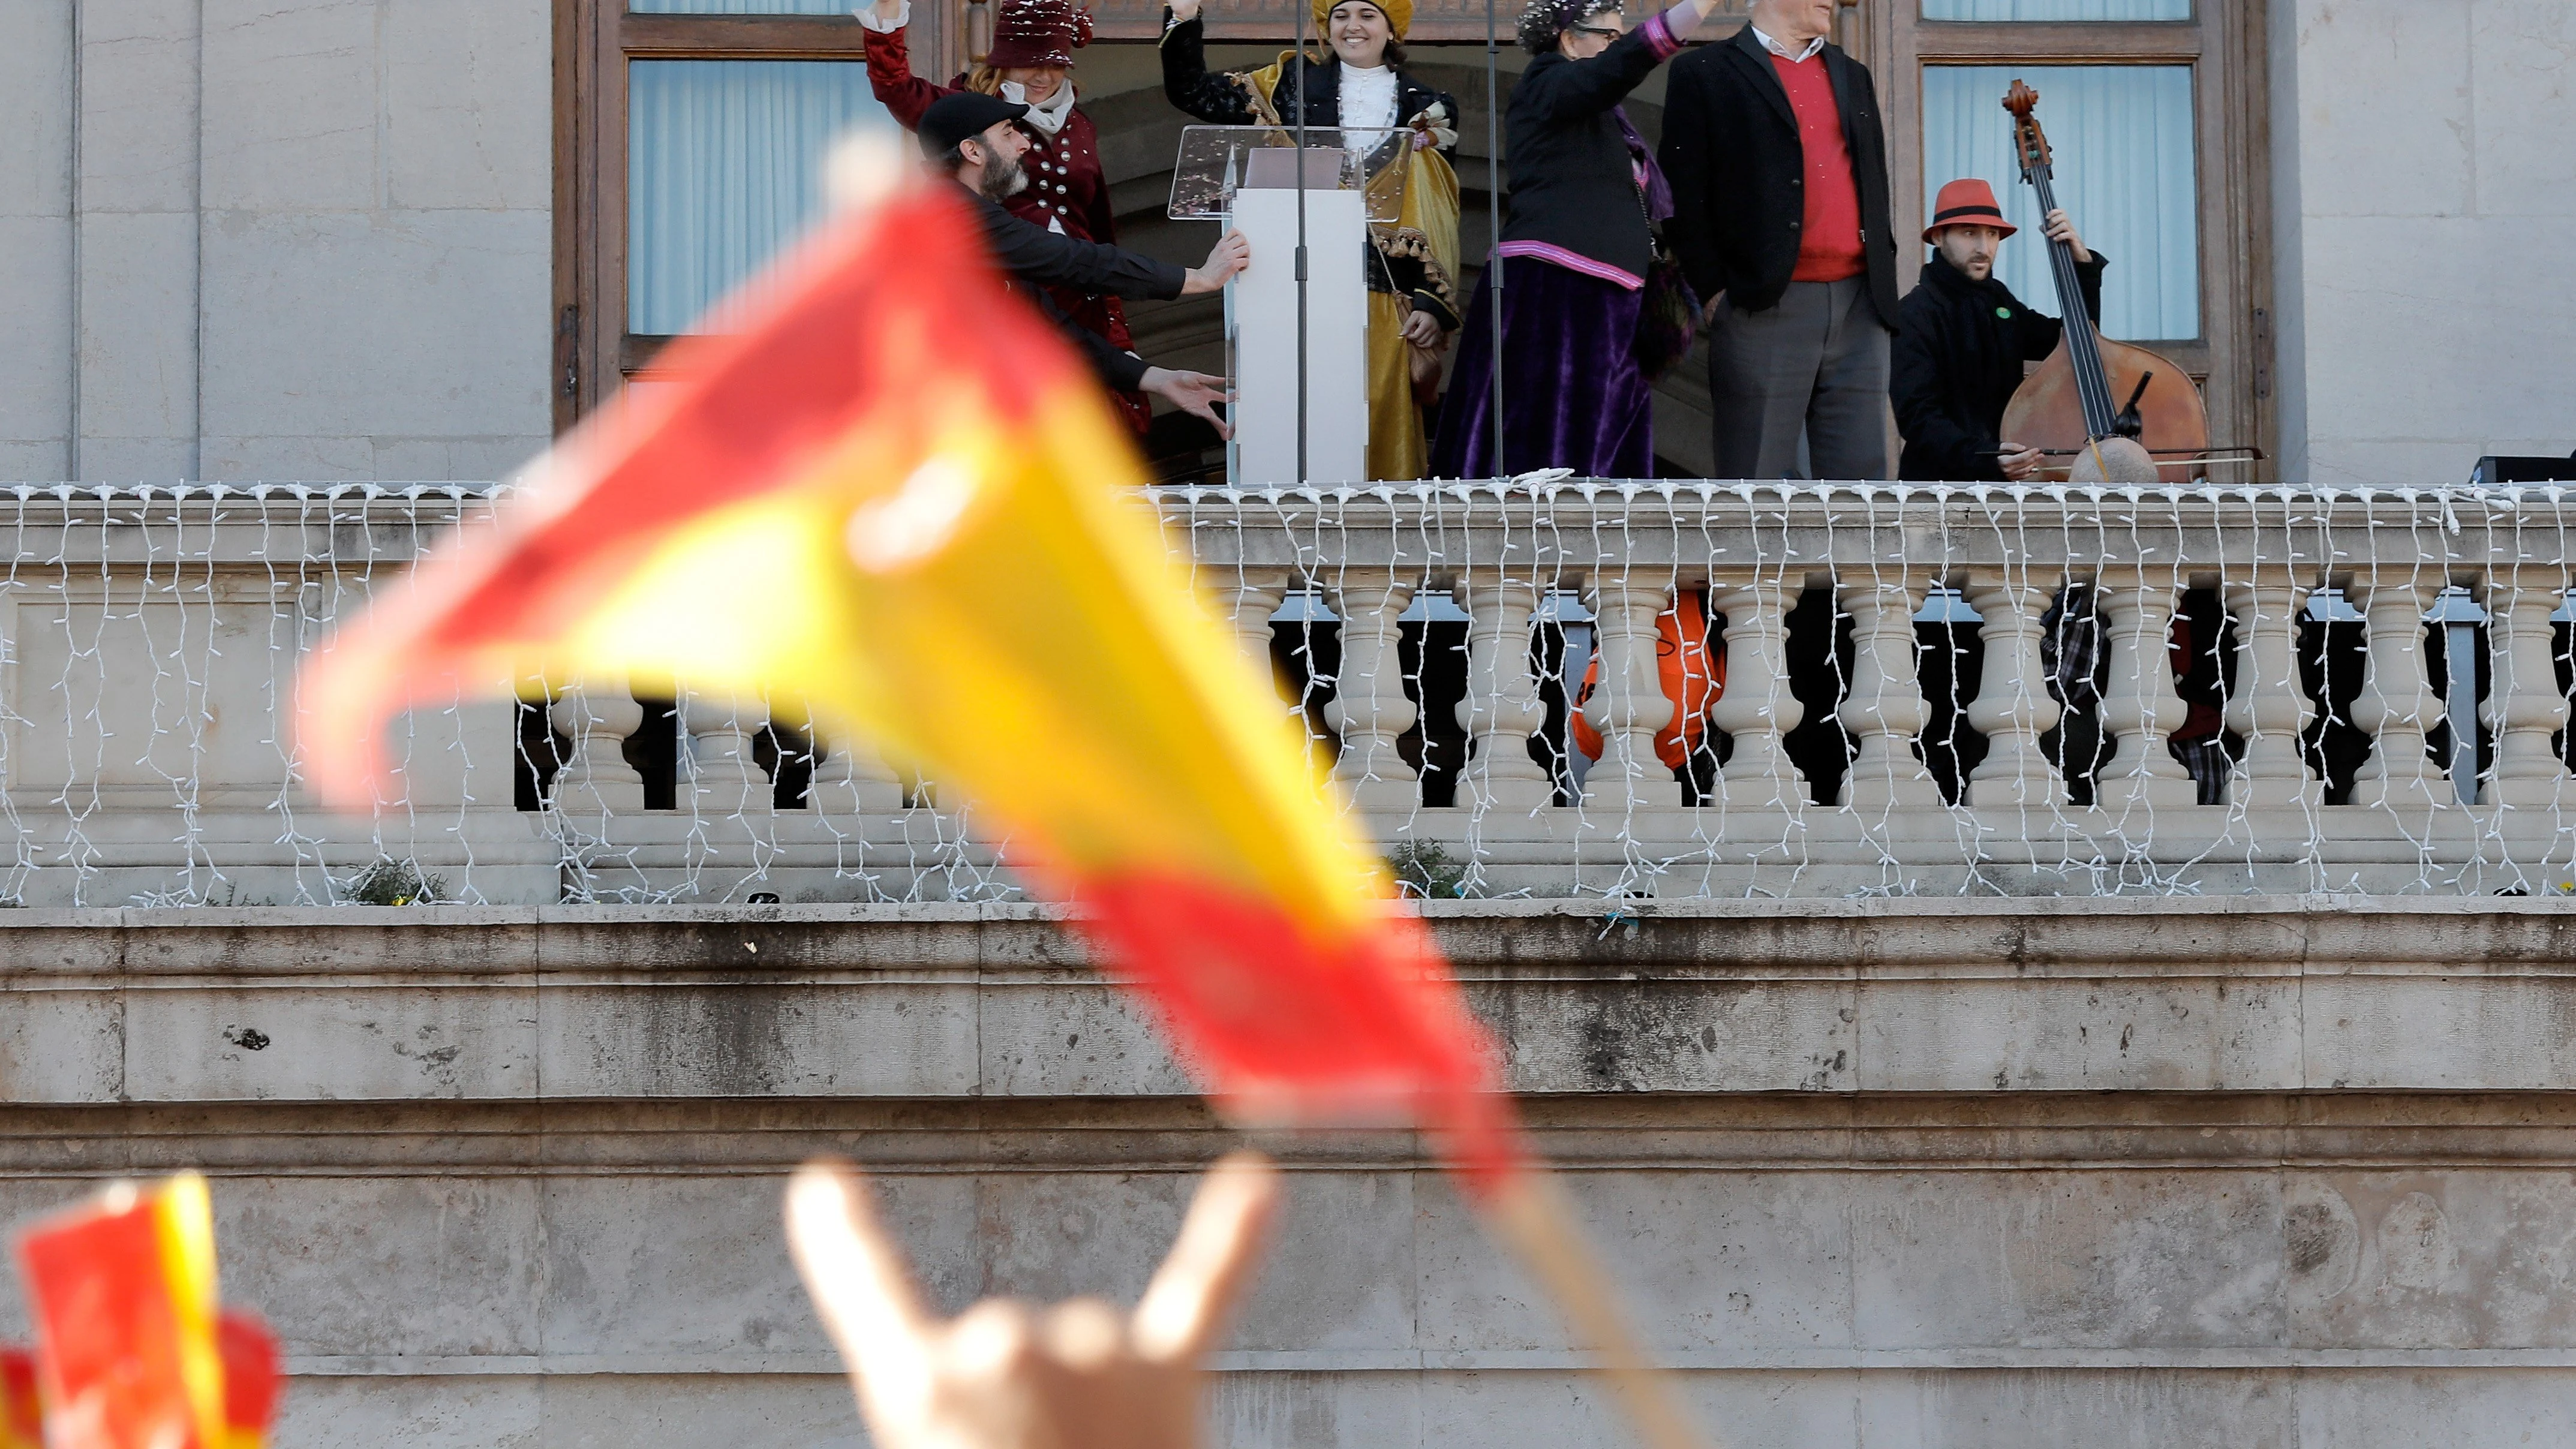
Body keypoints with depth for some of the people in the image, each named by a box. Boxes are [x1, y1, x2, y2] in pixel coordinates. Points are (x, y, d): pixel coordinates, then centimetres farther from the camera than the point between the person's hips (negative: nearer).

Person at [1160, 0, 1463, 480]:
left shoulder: (1425, 111, 12)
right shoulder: (1294, 85, 12)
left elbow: (1440, 220, 10)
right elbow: (1192, 93, 11)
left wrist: (1434, 303, 1)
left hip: (1386, 302, 0)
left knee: (1381, 427, -5)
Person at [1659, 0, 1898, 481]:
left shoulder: (1852, 77, 21)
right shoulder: (1705, 75, 3)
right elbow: (1686, 195, -2)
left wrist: (1882, 277, 12)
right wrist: (1714, 291, -9)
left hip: (1858, 310, 5)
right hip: (1765, 309, -5)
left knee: (1860, 478, 2)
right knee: (1756, 491, -3)